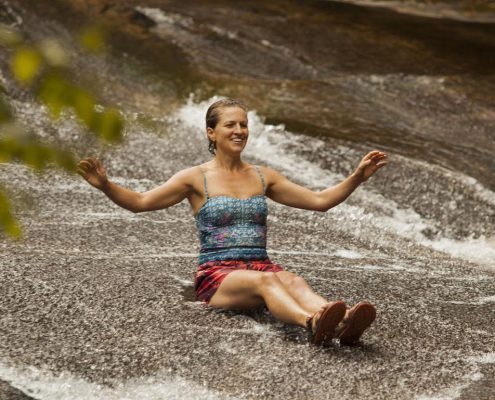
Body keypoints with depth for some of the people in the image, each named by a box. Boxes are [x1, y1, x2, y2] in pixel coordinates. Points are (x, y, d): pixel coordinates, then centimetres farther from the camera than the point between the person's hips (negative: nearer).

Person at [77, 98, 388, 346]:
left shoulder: (263, 177, 18)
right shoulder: (196, 178, 7)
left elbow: (320, 200, 18)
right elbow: (140, 202, 1)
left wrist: (358, 177, 8)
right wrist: (105, 185, -16)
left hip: (261, 266, 3)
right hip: (217, 273, -3)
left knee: (294, 281, -33)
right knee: (266, 281, -37)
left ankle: (343, 324, -64)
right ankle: (313, 324, -68)